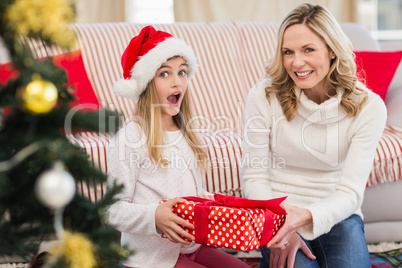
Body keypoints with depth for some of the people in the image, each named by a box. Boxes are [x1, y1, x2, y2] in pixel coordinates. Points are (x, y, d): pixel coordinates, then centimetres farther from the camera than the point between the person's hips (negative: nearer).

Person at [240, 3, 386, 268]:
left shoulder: (368, 107, -8)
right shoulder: (264, 96, -8)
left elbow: (350, 192, -13)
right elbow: (254, 177, -5)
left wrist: (307, 216, -34)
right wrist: (280, 227, -22)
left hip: (336, 214, 1)